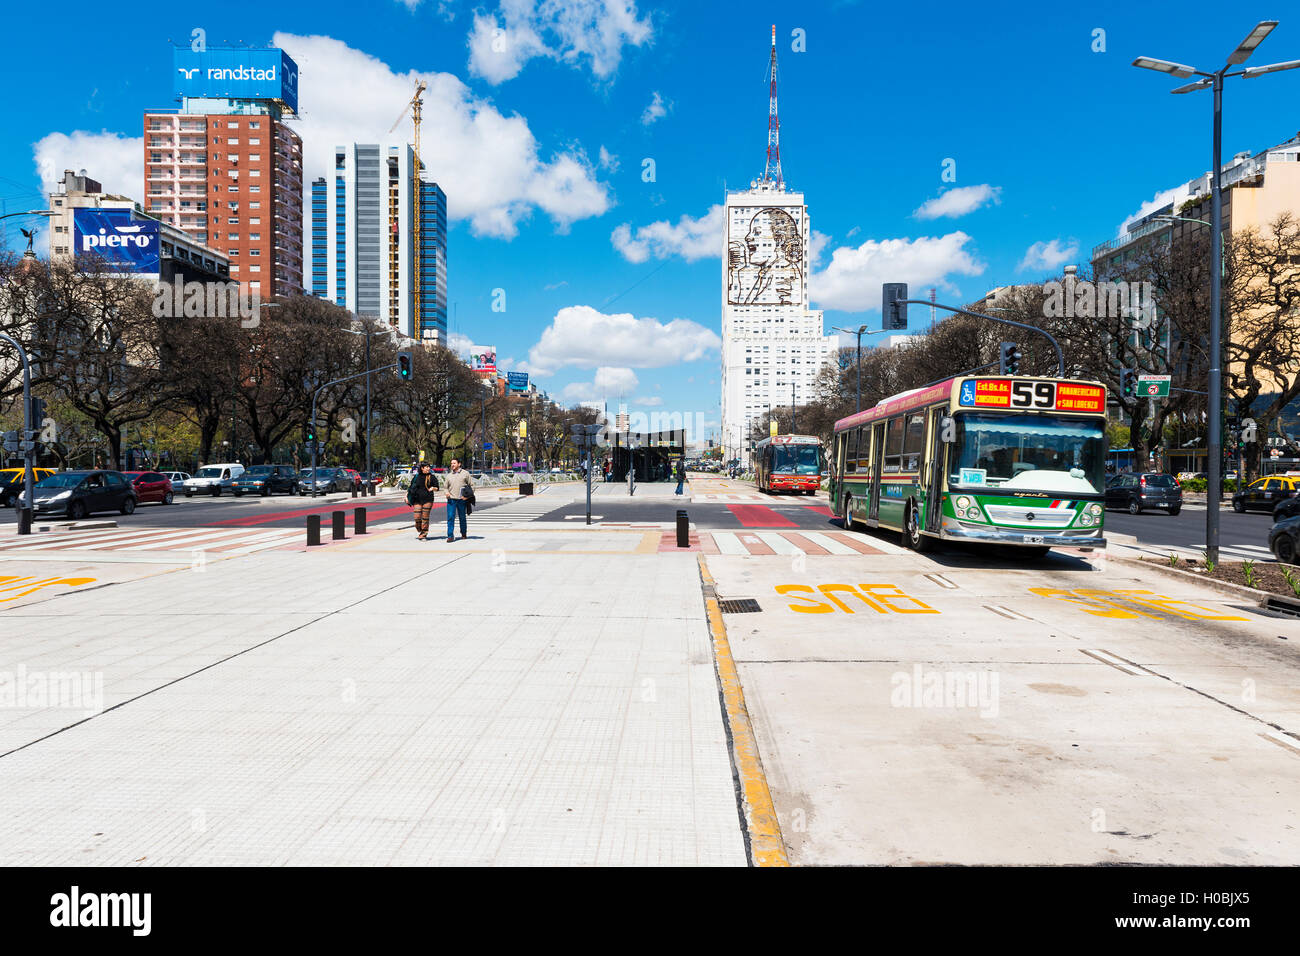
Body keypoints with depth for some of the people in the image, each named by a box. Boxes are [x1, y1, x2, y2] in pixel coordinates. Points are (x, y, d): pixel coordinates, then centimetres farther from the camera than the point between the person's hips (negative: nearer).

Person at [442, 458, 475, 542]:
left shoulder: (465, 473, 4)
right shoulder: (449, 475, 13)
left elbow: (472, 485, 4)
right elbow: (446, 487, 21)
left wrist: (469, 496, -8)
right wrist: (446, 492, -1)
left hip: (461, 500, -2)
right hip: (451, 499, 2)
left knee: (462, 517, 10)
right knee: (450, 517, -8)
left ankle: (463, 534, 27)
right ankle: (450, 536, -9)